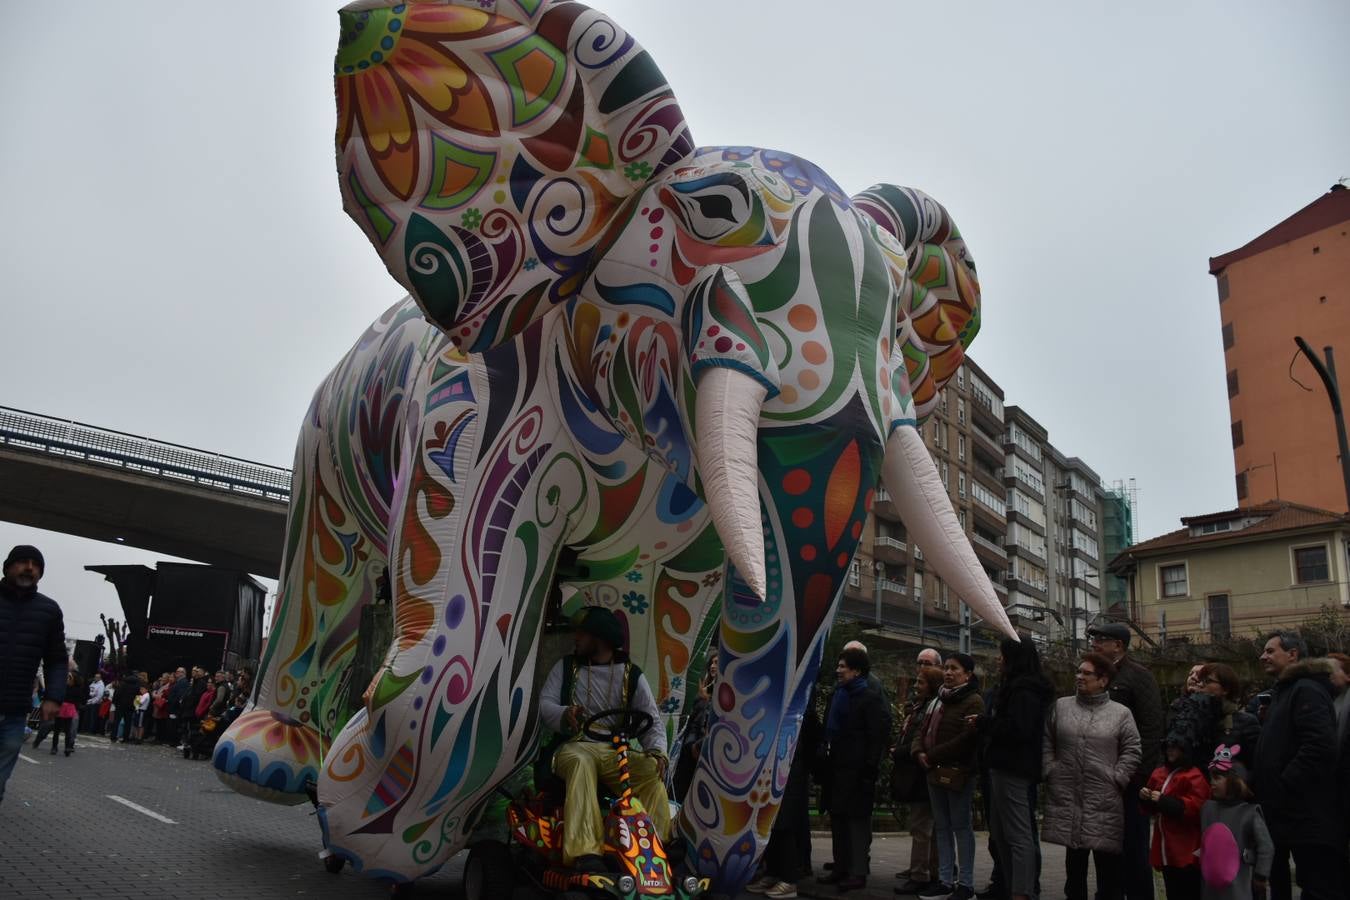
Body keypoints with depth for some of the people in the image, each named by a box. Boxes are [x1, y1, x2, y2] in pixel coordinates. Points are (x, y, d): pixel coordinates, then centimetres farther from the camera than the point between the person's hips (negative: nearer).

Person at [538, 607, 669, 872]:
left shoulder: (631, 676, 10)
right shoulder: (565, 667, 14)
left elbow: (652, 720, 4)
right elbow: (544, 704, 3)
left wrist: (657, 751, -17)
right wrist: (564, 715, -21)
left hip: (617, 752, 1)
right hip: (575, 747, -1)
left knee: (651, 771, -30)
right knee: (581, 765, -38)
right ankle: (586, 853, -50)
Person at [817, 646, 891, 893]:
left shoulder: (870, 697, -10)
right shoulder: (839, 693, 16)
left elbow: (880, 733, -15)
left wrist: (871, 765, -18)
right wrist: (826, 757, 16)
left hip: (857, 768, -9)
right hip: (836, 766, 9)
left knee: (857, 818, -3)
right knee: (838, 817, 12)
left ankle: (858, 872, 3)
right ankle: (841, 868, 22)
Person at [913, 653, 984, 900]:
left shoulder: (973, 701, -9)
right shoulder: (942, 701, 19)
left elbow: (966, 739, -19)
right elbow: (924, 733, 16)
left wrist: (932, 756, -16)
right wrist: (920, 752, -6)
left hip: (958, 772, -8)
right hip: (936, 772, 8)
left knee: (961, 826, -1)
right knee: (942, 827, 10)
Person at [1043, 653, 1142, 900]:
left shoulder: (1121, 713, 0)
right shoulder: (1061, 706, 6)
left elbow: (1132, 751, 0)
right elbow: (1046, 743, 10)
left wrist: (1116, 779, -7)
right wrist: (1051, 772, 2)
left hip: (1104, 800, -2)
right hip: (1067, 797, 2)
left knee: (1107, 862, 4)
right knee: (1074, 860, 14)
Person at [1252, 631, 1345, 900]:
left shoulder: (1306, 690, -13)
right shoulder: (1284, 692, 20)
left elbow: (1320, 747, -27)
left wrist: (1281, 786, -22)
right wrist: (1261, 784, 15)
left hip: (1310, 817, -11)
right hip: (1290, 816, 11)